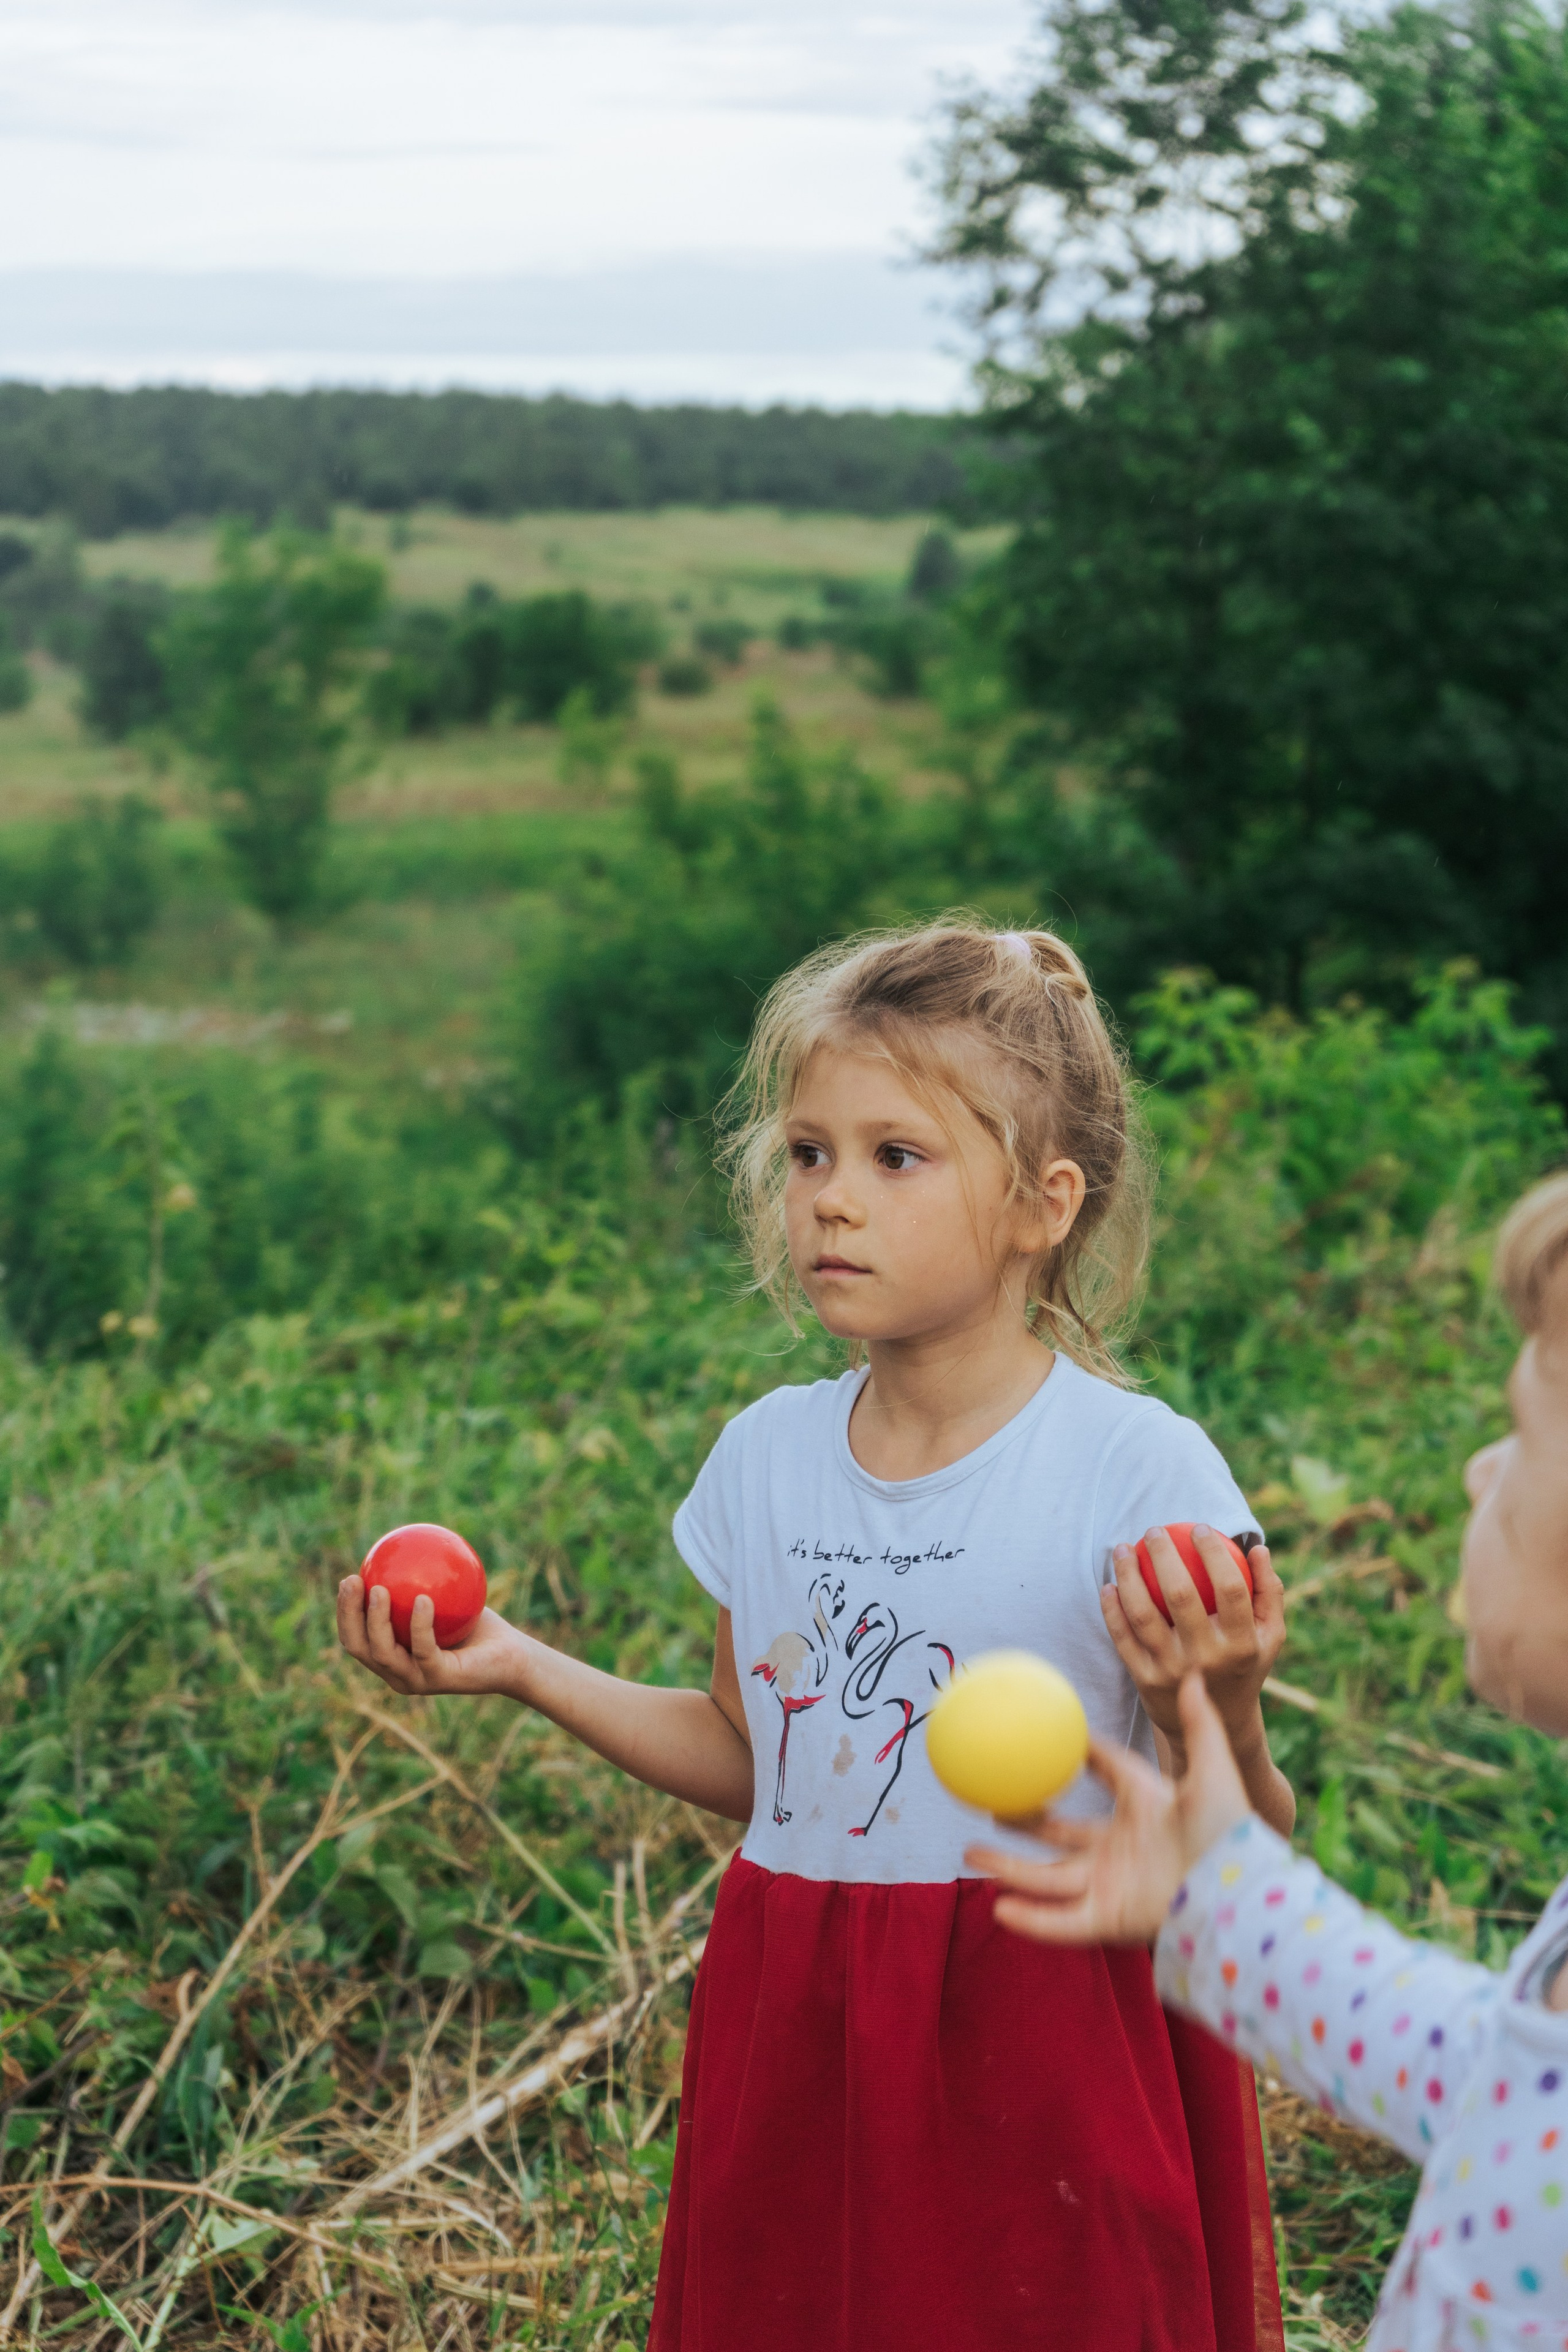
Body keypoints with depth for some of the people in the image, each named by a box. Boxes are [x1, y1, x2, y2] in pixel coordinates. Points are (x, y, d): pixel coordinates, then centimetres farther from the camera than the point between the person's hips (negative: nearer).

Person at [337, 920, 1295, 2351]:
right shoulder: (766, 1456, 1)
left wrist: (1219, 1711, -30)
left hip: (1045, 2047, -4)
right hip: (798, 2045, 4)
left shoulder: (1136, 1469, -14)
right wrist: (524, 1669, 6)